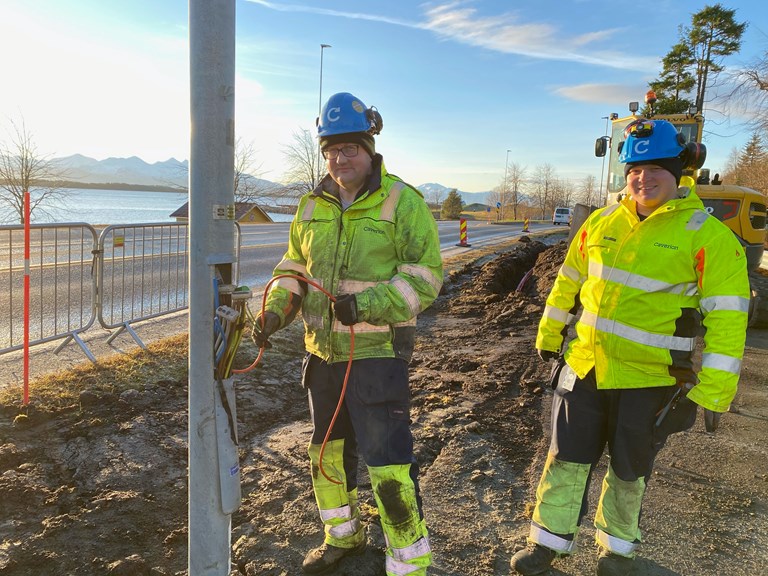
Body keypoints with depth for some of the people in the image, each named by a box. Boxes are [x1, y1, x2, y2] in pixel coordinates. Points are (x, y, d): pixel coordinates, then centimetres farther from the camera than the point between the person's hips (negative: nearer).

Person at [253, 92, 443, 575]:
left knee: (387, 464, -4)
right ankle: (344, 537, 44)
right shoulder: (312, 206, 9)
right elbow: (293, 267, 16)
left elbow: (425, 275, -12)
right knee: (329, 450, 21)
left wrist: (368, 304, -24)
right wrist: (277, 310, -2)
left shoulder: (402, 201, -9)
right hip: (323, 352, 7)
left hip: (378, 352, -6)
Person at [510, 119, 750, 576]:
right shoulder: (602, 223, 2)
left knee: (629, 472, 17)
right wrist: (549, 337, 16)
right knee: (566, 459, 12)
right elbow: (567, 284, 12)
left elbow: (727, 322, -13)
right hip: (585, 368, 3)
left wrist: (708, 393, -17)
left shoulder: (708, 237, -11)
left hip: (650, 381, -3)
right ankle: (550, 539, 31)